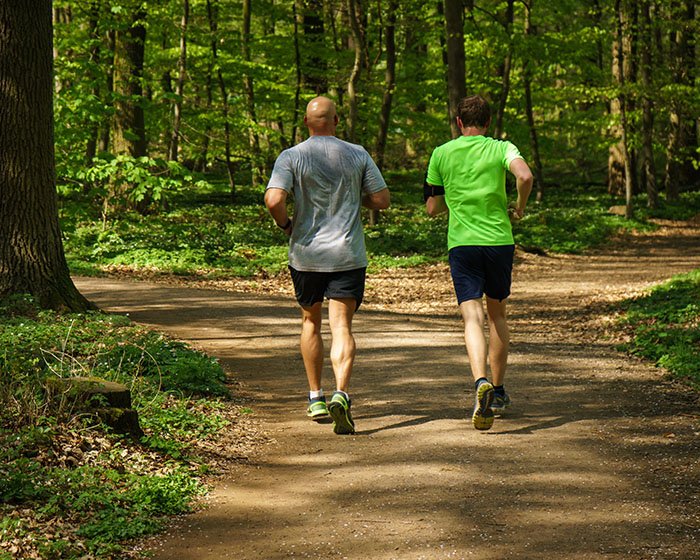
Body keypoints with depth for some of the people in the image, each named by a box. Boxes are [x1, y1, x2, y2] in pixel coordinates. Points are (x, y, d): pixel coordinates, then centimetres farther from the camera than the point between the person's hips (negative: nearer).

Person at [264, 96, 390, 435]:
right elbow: (382, 200, 1)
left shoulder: (291, 157, -5)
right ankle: (341, 394, -25)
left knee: (311, 321, 19)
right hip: (348, 255, 0)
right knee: (342, 327, -4)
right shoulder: (357, 155, 0)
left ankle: (315, 397, 24)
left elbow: (273, 200, -18)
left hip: (306, 254, 0)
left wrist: (285, 225, 2)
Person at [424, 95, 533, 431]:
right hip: (500, 240, 1)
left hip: (461, 243, -1)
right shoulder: (501, 148, 3)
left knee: (473, 317, -9)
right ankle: (498, 391, 27)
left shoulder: (441, 154, 6)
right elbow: (525, 176, -18)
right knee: (497, 314, 18)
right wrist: (519, 208, 0)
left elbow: (432, 208, 11)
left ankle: (481, 382, -34)